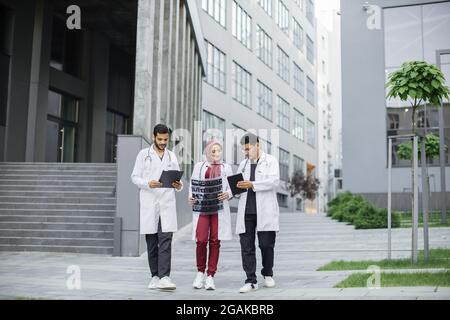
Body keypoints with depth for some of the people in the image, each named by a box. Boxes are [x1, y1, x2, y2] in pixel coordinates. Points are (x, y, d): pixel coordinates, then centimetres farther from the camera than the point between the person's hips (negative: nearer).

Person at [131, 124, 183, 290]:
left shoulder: (172, 156, 13)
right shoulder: (143, 154, 5)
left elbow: (177, 179, 13)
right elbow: (135, 177, 1)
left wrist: (179, 185, -10)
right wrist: (148, 183, -18)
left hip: (167, 203, 1)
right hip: (149, 203, -1)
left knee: (165, 241, -10)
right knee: (151, 242, 5)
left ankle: (164, 277, -14)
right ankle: (155, 276, 15)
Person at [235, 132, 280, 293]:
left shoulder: (271, 161, 5)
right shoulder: (243, 164, 21)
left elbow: (274, 181, -10)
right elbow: (237, 183, 19)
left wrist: (252, 184, -20)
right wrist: (236, 187, -5)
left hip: (265, 211, -4)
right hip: (246, 211, 4)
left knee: (266, 244, 2)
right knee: (246, 247, -1)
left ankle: (268, 274, 23)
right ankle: (251, 281, 2)